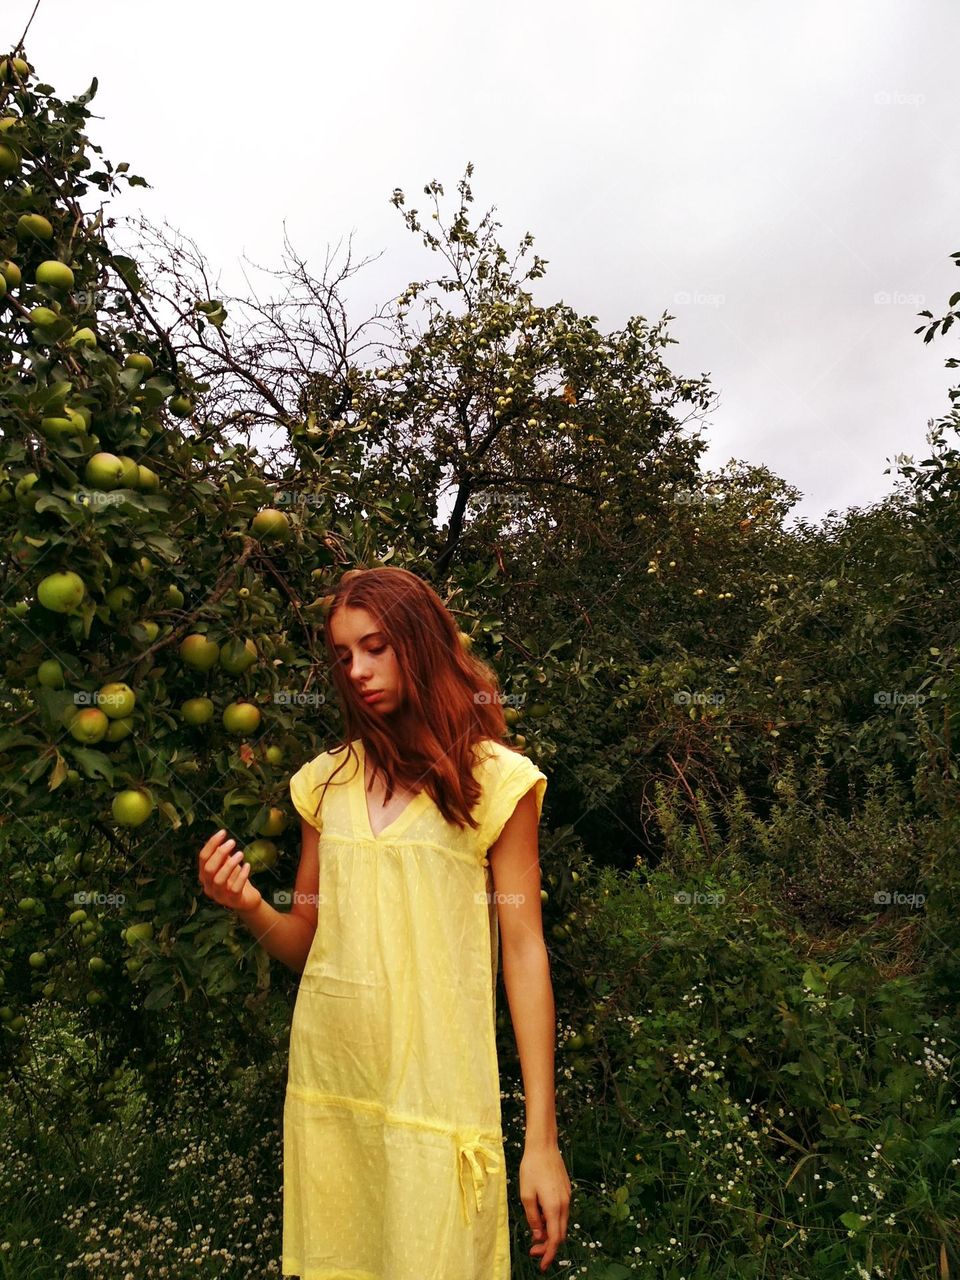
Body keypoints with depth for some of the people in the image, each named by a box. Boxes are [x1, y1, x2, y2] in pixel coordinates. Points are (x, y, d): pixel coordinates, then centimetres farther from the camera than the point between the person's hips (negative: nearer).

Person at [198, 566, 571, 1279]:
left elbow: (524, 952, -7)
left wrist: (543, 1139, -8)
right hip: (325, 1084, 4)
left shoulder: (494, 778, -6)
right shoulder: (326, 780, 6)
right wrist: (250, 907, -10)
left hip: (434, 1086, -4)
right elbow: (308, 944, 11)